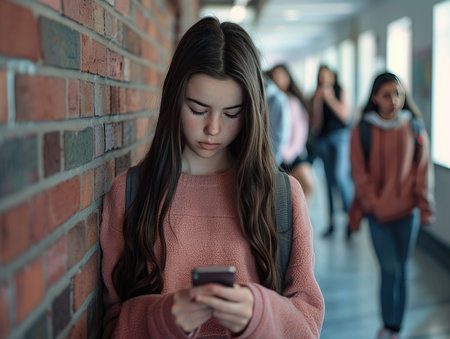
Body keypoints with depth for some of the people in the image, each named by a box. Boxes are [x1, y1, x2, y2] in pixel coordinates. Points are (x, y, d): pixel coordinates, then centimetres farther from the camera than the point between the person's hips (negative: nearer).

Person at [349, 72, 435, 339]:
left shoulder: (414, 129, 2)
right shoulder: (362, 131, -2)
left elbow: (423, 170, 4)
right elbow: (360, 174, -1)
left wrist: (425, 207, 0)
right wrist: (374, 205, -8)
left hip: (407, 211, 2)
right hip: (378, 212, -1)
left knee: (400, 269, 9)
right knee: (390, 269, -6)